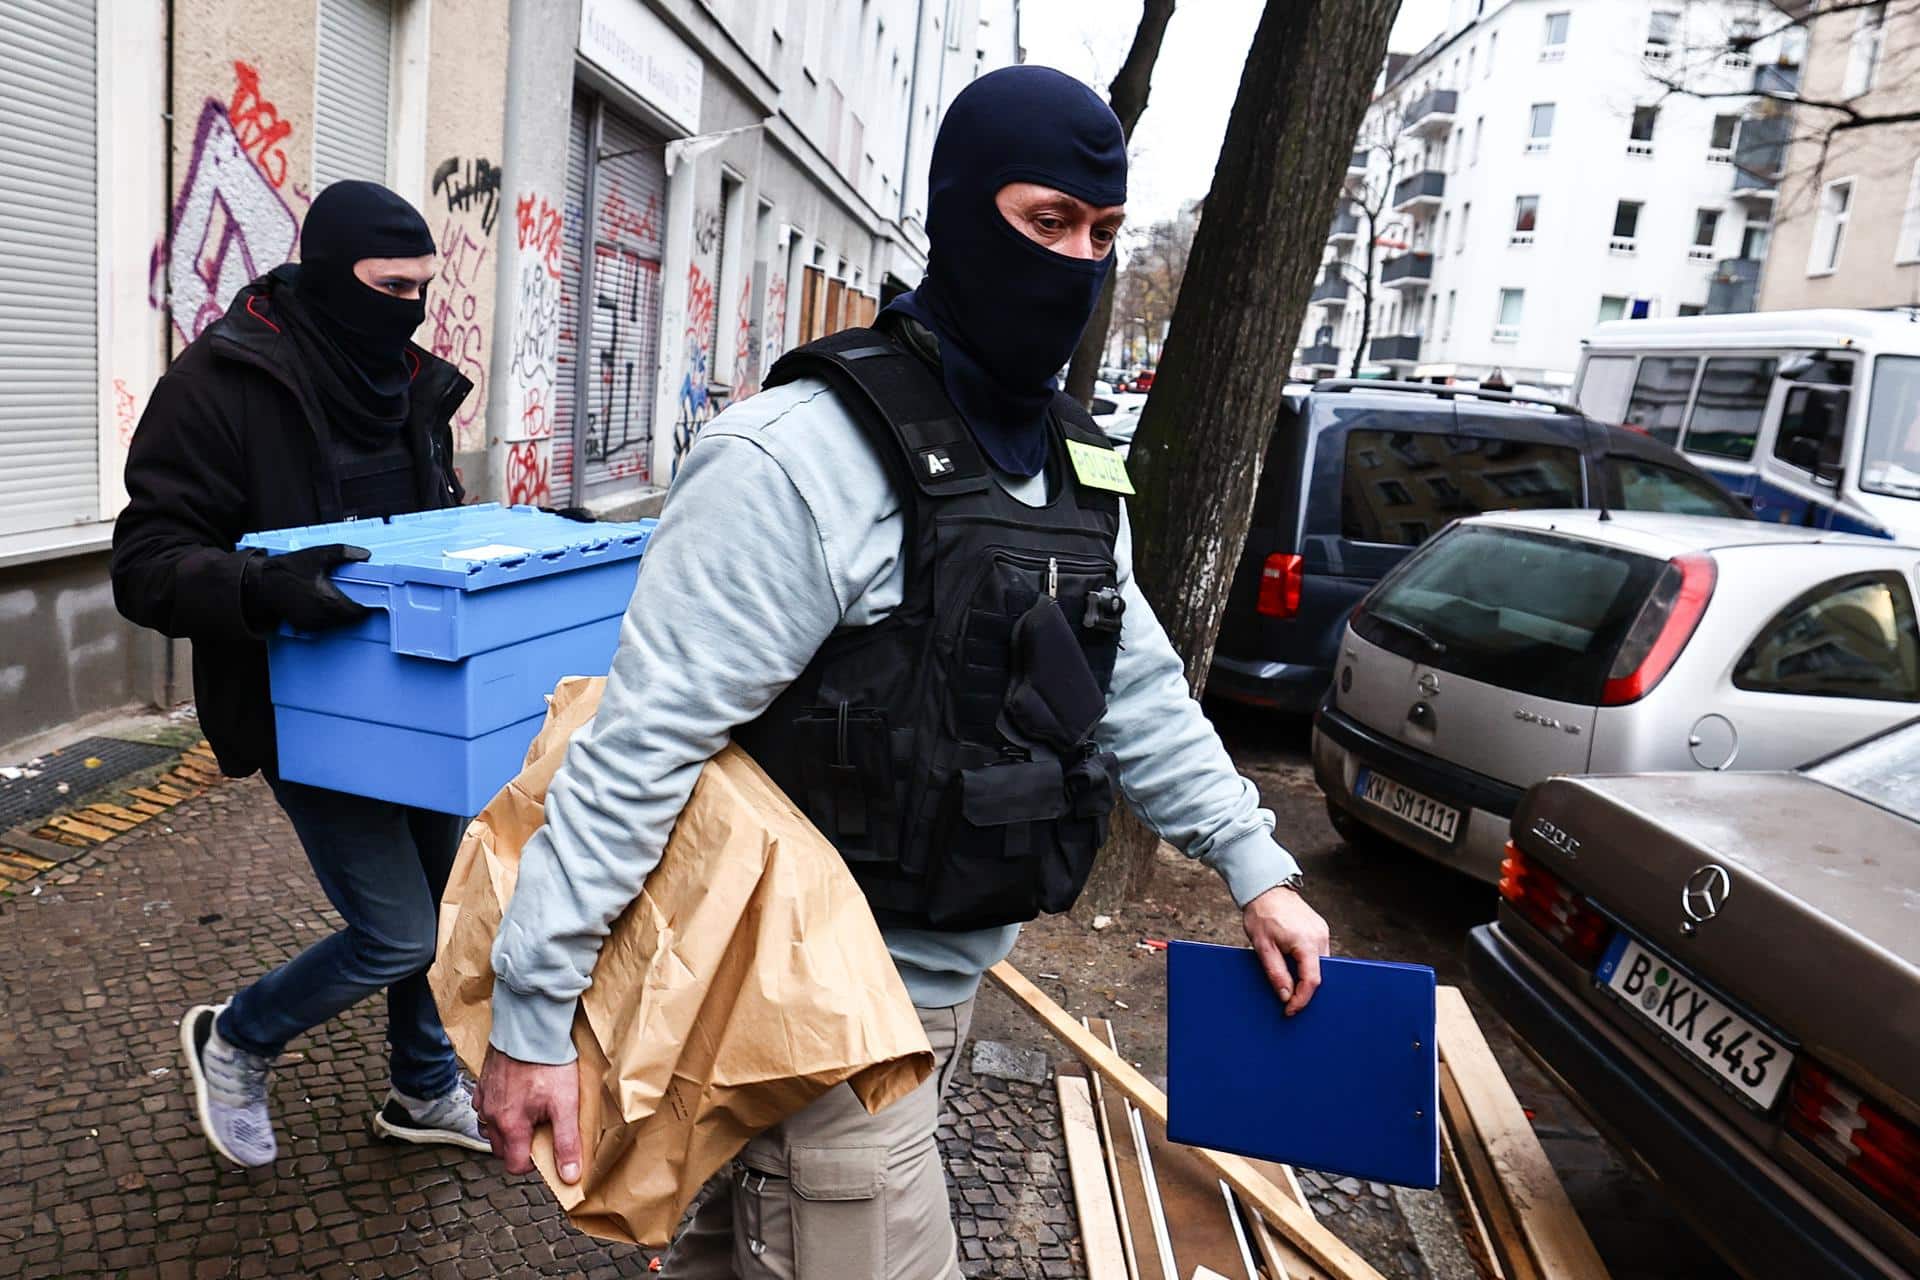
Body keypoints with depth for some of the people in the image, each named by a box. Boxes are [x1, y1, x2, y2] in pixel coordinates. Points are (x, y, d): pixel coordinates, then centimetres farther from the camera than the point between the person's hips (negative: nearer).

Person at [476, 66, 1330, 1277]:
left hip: (943, 983, 8)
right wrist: (534, 1013, -22)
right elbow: (643, 744, -23)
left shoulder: (1076, 464, 6)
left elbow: (1137, 687, 14)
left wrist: (1258, 867, 11)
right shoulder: (805, 457, -22)